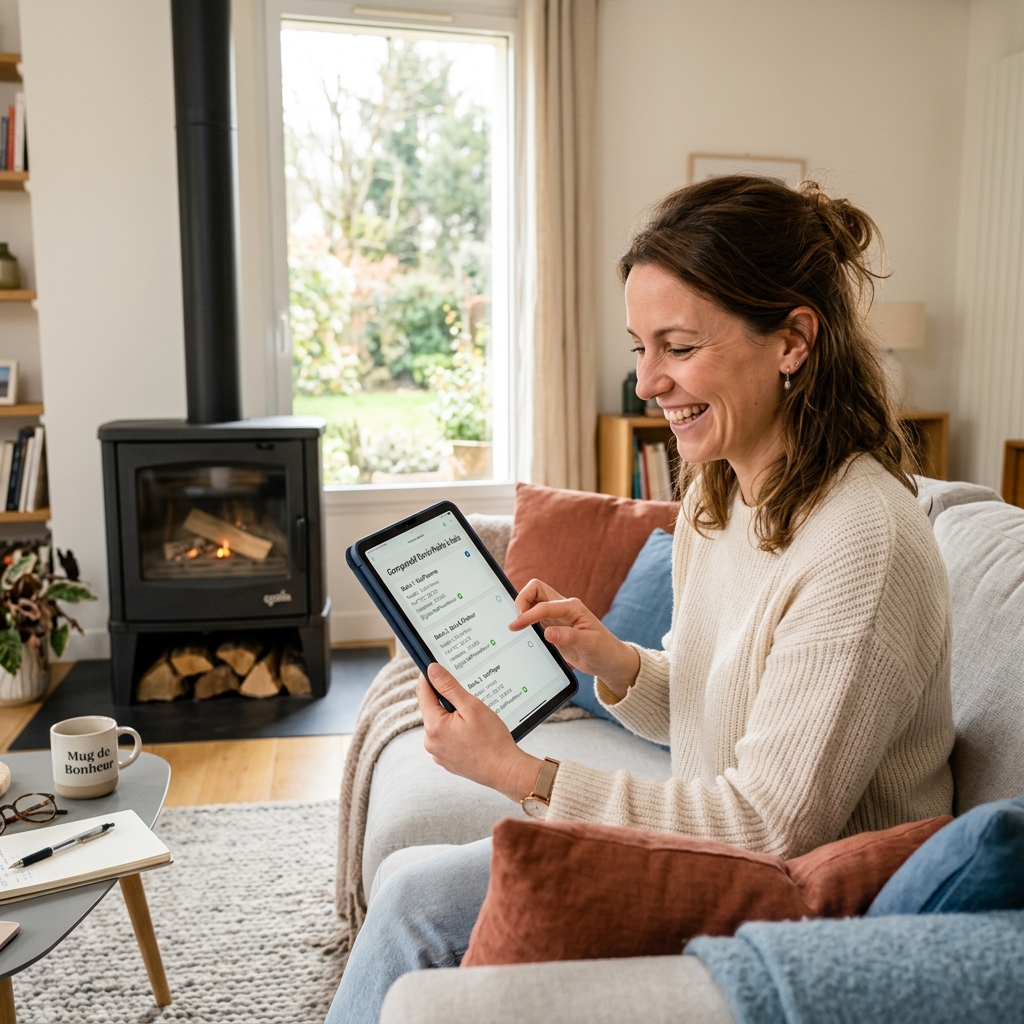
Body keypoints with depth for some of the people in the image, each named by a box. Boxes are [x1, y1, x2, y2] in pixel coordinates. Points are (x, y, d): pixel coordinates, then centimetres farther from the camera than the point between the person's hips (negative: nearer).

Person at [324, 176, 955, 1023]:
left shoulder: (864, 546, -28)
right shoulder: (716, 493, 0)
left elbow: (770, 826, -26)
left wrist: (519, 774, -25)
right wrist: (616, 664, -10)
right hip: (714, 850, 7)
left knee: (421, 913, -9)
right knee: (415, 900, -1)